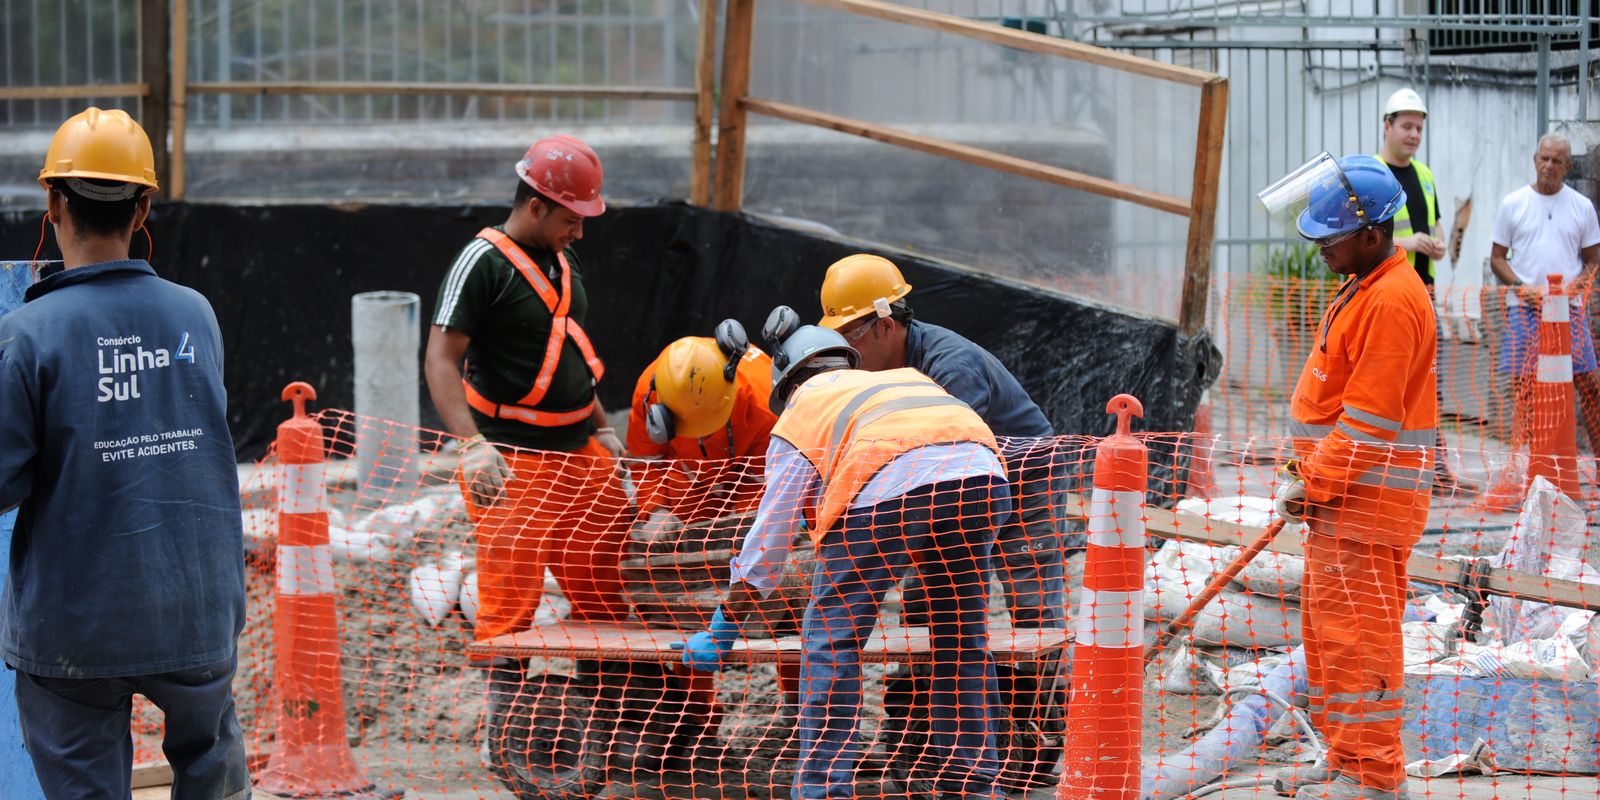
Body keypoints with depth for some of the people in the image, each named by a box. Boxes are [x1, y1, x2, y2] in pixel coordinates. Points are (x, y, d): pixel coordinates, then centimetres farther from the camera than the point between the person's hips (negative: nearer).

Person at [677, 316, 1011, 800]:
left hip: (889, 486, -4)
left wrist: (723, 632, 31)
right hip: (981, 471, 4)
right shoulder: (908, 379, 39)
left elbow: (769, 539, 25)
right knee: (964, 635, 19)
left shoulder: (798, 416, 27)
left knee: (832, 637, 9)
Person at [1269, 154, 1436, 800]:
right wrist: (1308, 473, 17)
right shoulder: (1364, 287, 14)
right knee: (1328, 626, 15)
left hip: (1368, 499, -11)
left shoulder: (1392, 302, -19)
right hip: (1341, 492, 11)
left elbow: (1368, 418, -22)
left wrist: (1316, 486, -17)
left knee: (1356, 631, -8)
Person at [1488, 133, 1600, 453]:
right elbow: (1497, 258, 8)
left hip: (1569, 307, 0)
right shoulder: (1513, 204, 6)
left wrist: (1574, 288, -7)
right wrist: (1522, 288, -8)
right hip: (1524, 307, 0)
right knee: (1524, 384, -3)